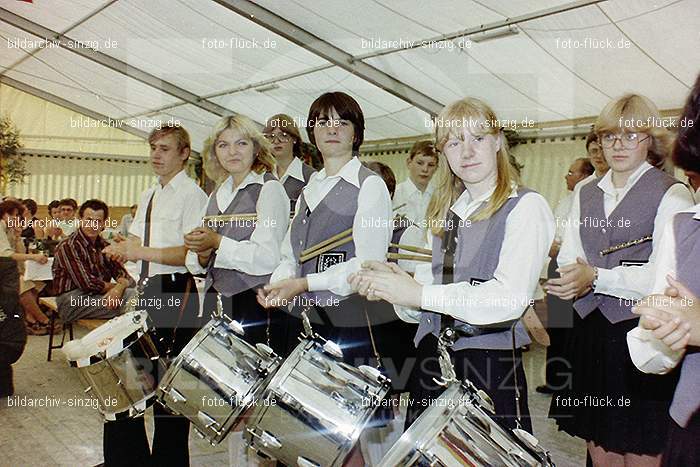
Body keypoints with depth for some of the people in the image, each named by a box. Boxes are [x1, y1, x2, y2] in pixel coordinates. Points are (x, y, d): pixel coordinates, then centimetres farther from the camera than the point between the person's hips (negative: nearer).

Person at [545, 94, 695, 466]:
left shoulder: (671, 194, -4)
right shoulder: (585, 194, 15)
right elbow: (568, 259, 8)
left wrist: (596, 277, -20)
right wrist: (573, 281, -14)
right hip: (592, 331, 5)